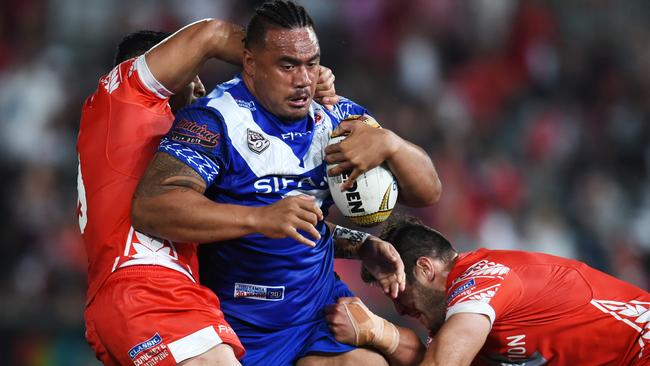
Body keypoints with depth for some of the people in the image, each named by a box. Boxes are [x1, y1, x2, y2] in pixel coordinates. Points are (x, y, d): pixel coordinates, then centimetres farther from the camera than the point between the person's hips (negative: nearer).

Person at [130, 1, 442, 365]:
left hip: (322, 304, 5)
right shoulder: (216, 119, -14)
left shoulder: (336, 115, 4)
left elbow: (427, 192, 5)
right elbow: (149, 207, -29)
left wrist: (390, 144, -17)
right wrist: (260, 218, -38)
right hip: (242, 327, -5)